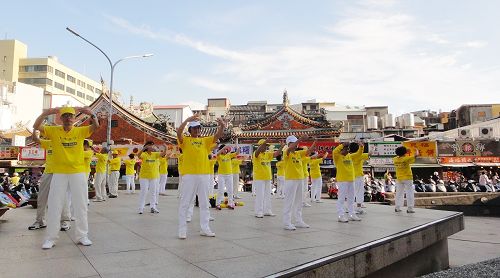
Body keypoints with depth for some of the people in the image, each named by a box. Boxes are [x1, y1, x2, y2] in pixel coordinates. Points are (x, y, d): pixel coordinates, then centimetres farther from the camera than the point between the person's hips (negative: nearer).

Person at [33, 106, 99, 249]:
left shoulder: (80, 131, 0)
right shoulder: (53, 131, 0)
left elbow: (96, 126, -13)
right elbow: (36, 126, -11)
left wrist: (91, 114, -30)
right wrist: (45, 113, -25)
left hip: (78, 173, 0)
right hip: (59, 173, 0)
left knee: (81, 206, 7)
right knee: (54, 206, 5)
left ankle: (82, 236, 18)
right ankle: (50, 238, 16)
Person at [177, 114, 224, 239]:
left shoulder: (205, 140, 13)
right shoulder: (185, 140, 4)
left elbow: (217, 136, 1)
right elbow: (179, 132, -16)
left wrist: (222, 126, -18)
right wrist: (188, 119, -25)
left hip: (204, 175, 4)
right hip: (189, 175, -4)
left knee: (204, 203, 10)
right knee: (185, 203, 2)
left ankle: (205, 229, 19)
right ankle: (182, 230, 9)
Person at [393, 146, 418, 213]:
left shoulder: (395, 159, -2)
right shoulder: (406, 159, -15)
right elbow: (416, 155, -6)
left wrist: (406, 151, 23)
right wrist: (416, 150, 16)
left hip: (399, 179, 5)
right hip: (407, 178, -5)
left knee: (399, 193, 12)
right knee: (409, 193, 1)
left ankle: (397, 208, 13)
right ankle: (410, 209, 0)